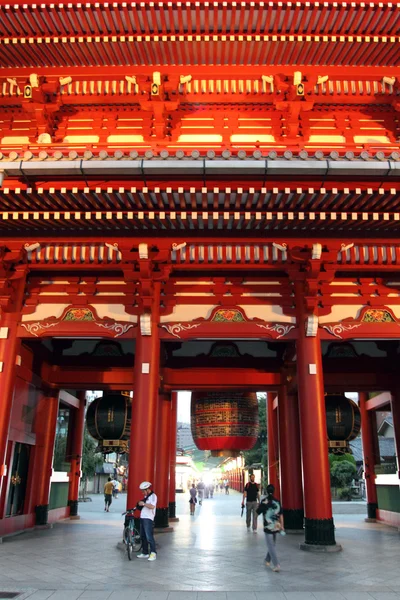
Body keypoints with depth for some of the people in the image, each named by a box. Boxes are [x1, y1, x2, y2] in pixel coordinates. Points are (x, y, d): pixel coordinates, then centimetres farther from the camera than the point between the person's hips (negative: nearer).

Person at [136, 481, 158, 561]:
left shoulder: (153, 496, -10)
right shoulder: (146, 496, 18)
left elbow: (152, 506, -24)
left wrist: (143, 503, -18)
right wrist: (140, 504, 9)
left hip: (148, 519, -9)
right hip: (142, 518, 9)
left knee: (149, 537, -11)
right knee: (143, 536, 13)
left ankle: (153, 553, -7)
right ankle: (145, 553, 21)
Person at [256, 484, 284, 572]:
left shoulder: (264, 501, -10)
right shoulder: (277, 502, 1)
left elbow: (258, 512, -4)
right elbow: (281, 515, 3)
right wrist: (282, 526, 10)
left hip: (268, 527, -4)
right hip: (276, 526, 4)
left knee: (271, 546, 0)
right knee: (272, 544, 22)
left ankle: (276, 565, -9)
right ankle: (267, 560, 36)